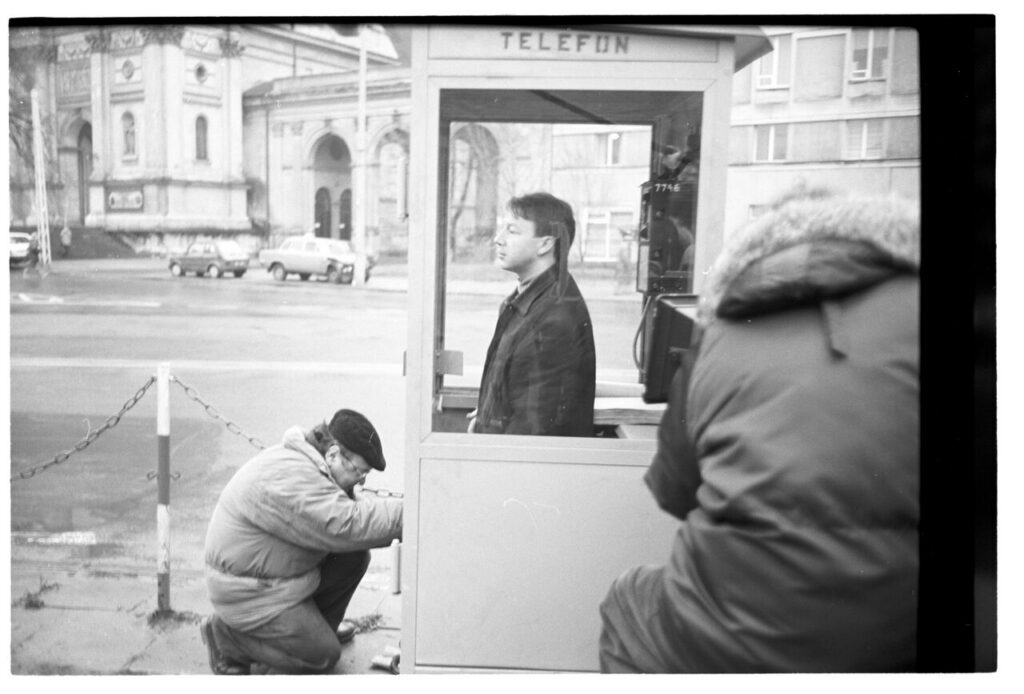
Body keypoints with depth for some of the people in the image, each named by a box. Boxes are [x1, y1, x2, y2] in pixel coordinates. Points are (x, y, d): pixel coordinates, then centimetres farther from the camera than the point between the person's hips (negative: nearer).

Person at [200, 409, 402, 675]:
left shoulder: (311, 463, 0)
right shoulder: (290, 476, -33)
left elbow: (349, 510, 3)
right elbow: (346, 526, -39)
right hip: (247, 591, -9)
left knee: (355, 556, -4)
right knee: (323, 656, -7)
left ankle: (316, 626, 16)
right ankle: (225, 637, 4)